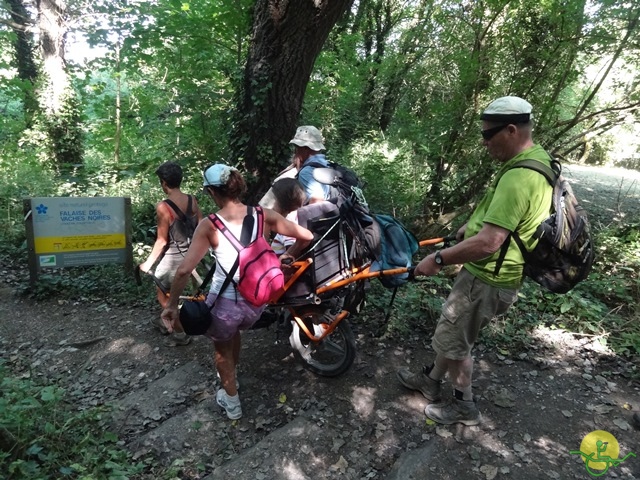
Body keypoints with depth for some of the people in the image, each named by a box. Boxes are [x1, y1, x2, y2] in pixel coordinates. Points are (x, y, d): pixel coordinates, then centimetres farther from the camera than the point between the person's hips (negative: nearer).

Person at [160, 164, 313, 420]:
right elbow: (307, 236, -4)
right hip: (256, 302, 4)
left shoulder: (209, 226, -14)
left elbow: (184, 270, -19)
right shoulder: (263, 215, -8)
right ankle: (230, 378, 59)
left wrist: (171, 305, -6)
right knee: (234, 331, 37)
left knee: (222, 348, 28)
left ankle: (232, 402, 45)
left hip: (224, 302, -4)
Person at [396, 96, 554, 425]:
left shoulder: (518, 177, -29)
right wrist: (471, 226, 21)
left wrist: (439, 259, -25)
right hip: (491, 274, 10)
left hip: (487, 280, -10)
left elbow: (488, 243, -33)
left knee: (452, 340, 8)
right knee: (451, 331, 23)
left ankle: (463, 406, 29)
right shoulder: (537, 160, 6)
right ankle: (431, 380, 41)